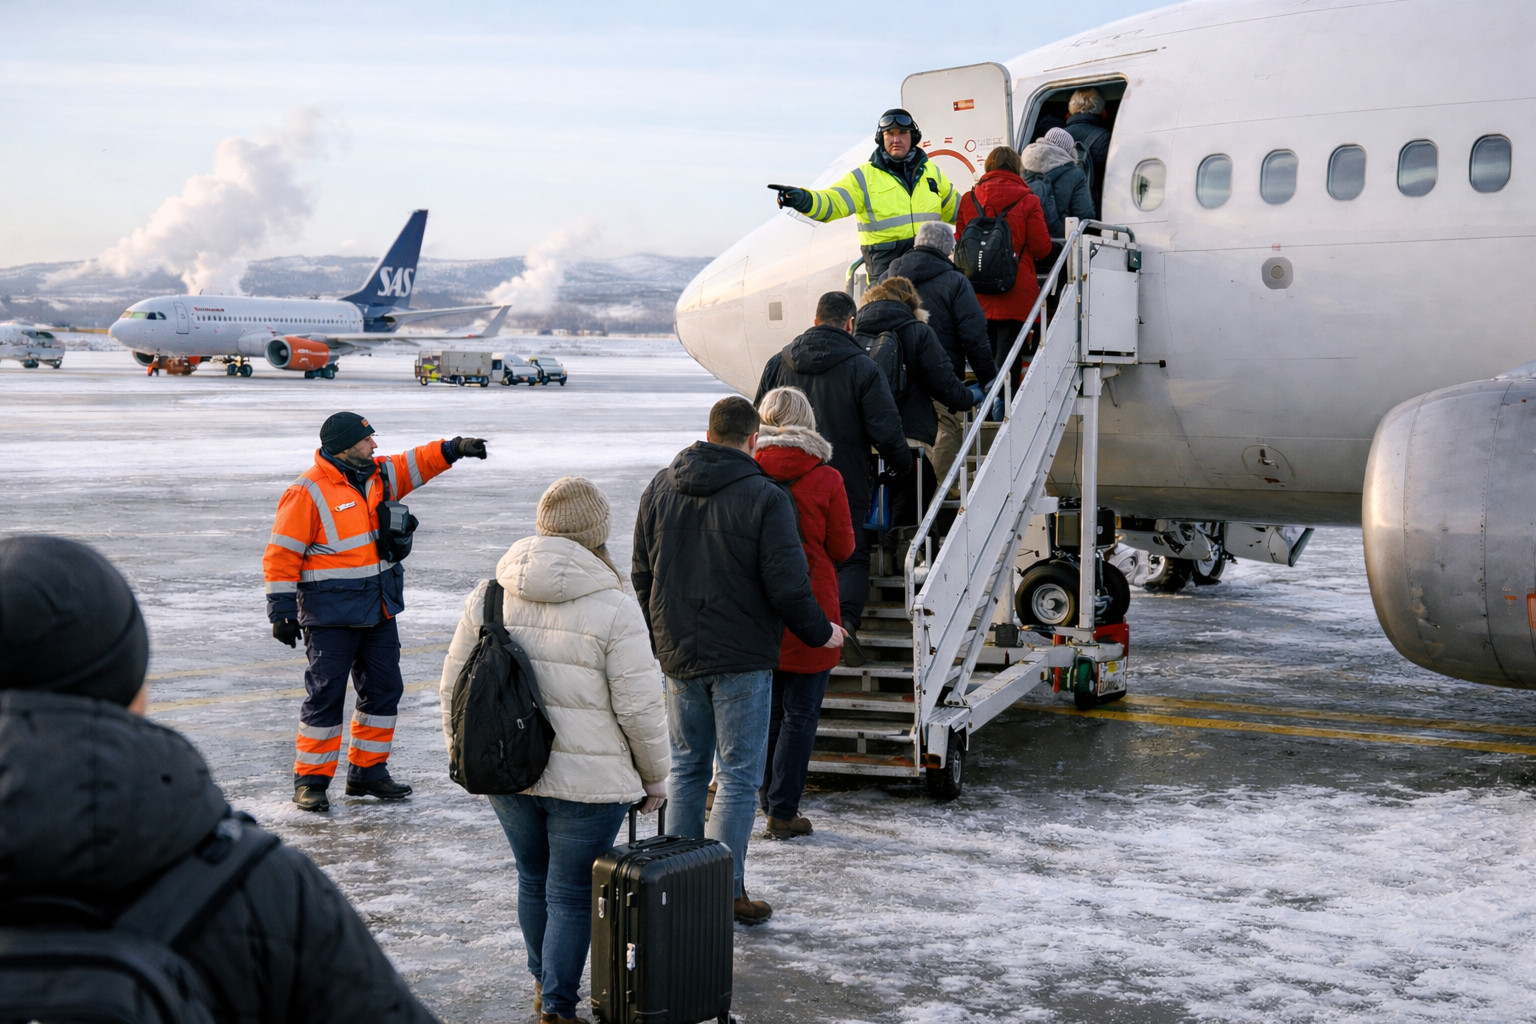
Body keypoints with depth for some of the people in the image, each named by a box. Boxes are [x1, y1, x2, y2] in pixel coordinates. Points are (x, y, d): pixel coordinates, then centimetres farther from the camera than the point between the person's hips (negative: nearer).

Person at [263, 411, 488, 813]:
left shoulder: (376, 475, 7)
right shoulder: (307, 492, -14)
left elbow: (416, 464, 13)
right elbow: (282, 555, -13)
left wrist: (453, 448, -6)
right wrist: (281, 612, -14)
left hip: (378, 609, 8)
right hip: (331, 615, -8)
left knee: (384, 689, 11)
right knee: (325, 694, -4)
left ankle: (367, 772, 23)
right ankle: (310, 781, 7)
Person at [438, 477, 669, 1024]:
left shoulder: (489, 596, 1)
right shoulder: (614, 609, -14)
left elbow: (455, 687, 7)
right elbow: (640, 707, -12)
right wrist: (654, 776, 2)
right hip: (587, 779, -5)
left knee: (533, 881, 23)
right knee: (573, 896, 7)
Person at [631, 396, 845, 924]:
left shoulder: (659, 490, 5)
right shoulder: (765, 497, -13)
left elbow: (642, 577, 11)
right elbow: (786, 585, -15)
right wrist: (820, 632, 2)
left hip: (678, 656, 5)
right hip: (742, 659, -5)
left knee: (686, 768, 16)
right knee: (739, 776, 2)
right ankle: (725, 891, 3)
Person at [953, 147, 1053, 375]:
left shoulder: (968, 200, 4)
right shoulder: (1027, 201, -5)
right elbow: (1042, 247, -2)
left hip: (978, 296, 4)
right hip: (1015, 293, -3)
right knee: (1006, 356, -3)